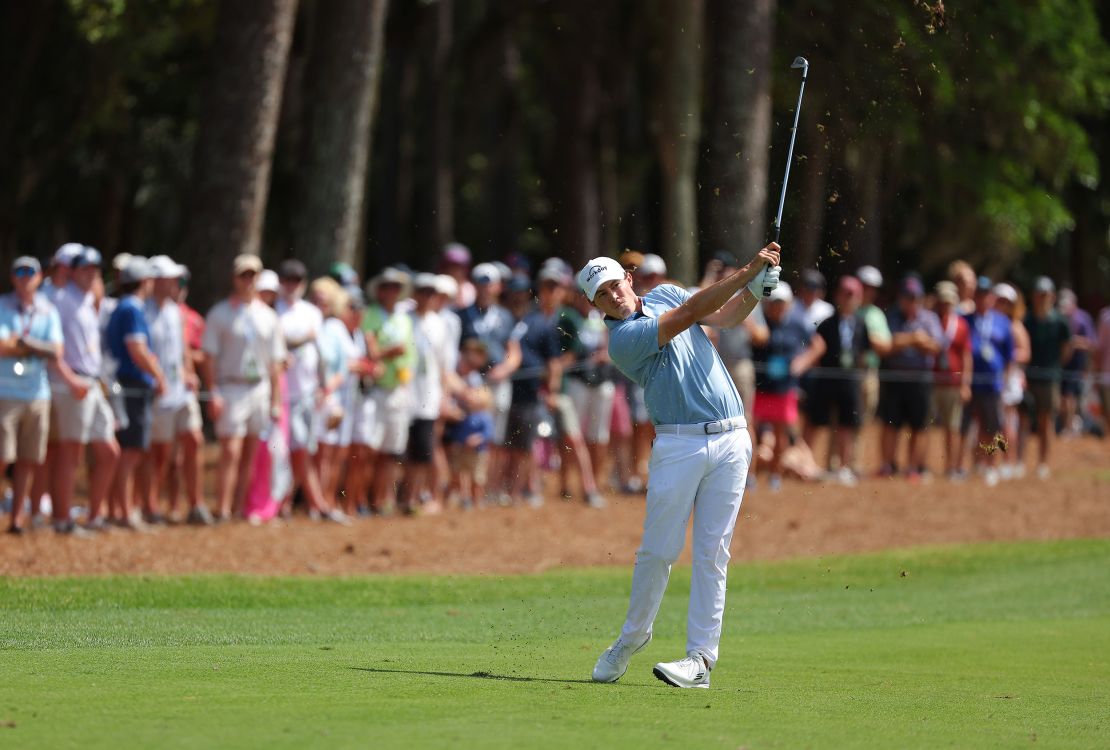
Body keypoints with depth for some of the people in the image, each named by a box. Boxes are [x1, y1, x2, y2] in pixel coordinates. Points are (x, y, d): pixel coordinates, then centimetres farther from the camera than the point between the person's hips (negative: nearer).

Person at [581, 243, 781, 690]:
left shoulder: (664, 295, 13)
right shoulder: (622, 339, -9)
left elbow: (728, 315, 15)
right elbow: (689, 313, -15)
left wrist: (757, 288, -6)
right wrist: (746, 271, -16)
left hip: (730, 441, 4)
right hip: (678, 446, -4)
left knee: (712, 554, -1)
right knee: (658, 551, -2)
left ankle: (701, 659, -2)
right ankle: (634, 634, 21)